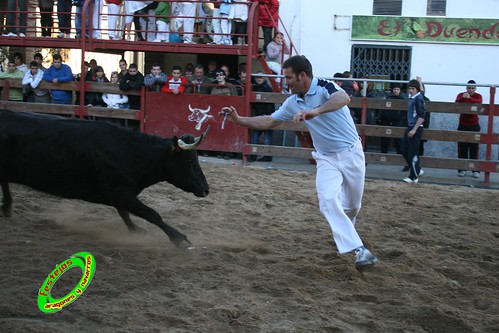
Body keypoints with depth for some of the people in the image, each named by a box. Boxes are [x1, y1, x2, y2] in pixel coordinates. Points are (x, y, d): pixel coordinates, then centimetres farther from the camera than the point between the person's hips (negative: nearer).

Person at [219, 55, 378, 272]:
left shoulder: (324, 88, -19)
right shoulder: (293, 103, 2)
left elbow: (343, 98, -42)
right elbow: (269, 122, 14)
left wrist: (315, 111, -58)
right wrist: (238, 120, 6)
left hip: (350, 153, -4)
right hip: (326, 159, 4)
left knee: (352, 205, 9)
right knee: (328, 200, -21)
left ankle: (345, 234, 43)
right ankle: (359, 250, -24)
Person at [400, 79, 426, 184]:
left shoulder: (419, 99, -15)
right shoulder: (412, 98, 9)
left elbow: (421, 117, -19)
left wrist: (414, 130, -20)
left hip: (416, 128, -9)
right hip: (410, 127, 9)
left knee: (413, 152, -3)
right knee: (404, 148, 14)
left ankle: (414, 177, 6)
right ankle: (417, 170, 24)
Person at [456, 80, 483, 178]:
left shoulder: (478, 96, -1)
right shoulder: (461, 95, 0)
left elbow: (479, 103, -25)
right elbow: (456, 103, -21)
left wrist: (469, 98, -44)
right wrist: (462, 98, -43)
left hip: (474, 125, -1)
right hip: (463, 125, 1)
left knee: (474, 148, -1)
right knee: (462, 148, 1)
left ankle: (475, 170, 2)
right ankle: (462, 169, 7)